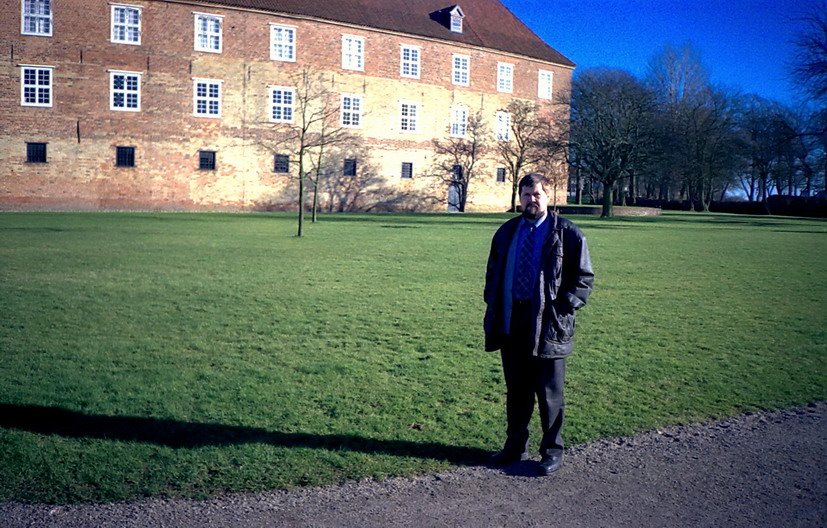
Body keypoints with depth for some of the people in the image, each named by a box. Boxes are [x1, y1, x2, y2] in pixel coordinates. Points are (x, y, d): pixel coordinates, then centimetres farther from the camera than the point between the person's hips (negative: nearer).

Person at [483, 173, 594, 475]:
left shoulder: (568, 234, -3)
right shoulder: (506, 232, 11)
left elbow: (584, 278, -2)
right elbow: (493, 274, 17)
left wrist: (563, 309, -13)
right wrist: (493, 311, 7)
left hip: (548, 325, -4)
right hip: (511, 324, 5)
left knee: (549, 394, 5)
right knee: (515, 390, 15)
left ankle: (552, 451, 20)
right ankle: (515, 446, 28)